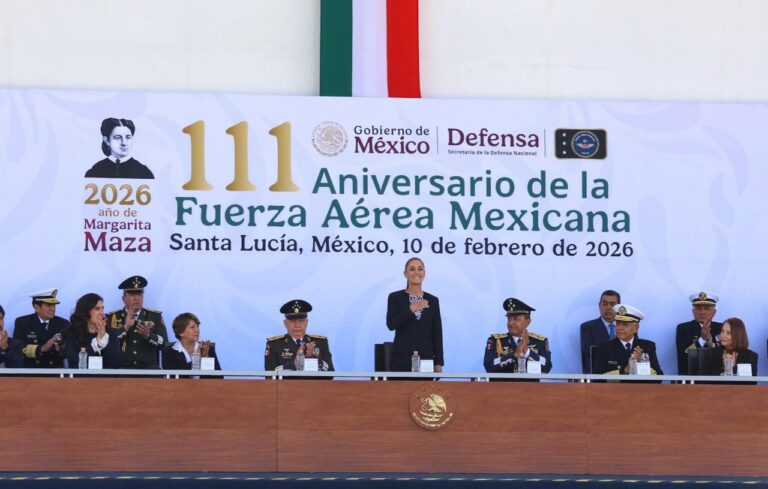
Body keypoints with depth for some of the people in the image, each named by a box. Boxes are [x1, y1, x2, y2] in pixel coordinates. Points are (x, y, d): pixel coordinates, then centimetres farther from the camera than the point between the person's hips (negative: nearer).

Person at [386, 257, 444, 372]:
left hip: (426, 359, 2)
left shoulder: (433, 300, 11)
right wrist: (410, 310, -24)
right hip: (401, 359, -2)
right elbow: (391, 325, -10)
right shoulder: (395, 297, 4)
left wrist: (439, 363, 2)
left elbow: (437, 333, 9)